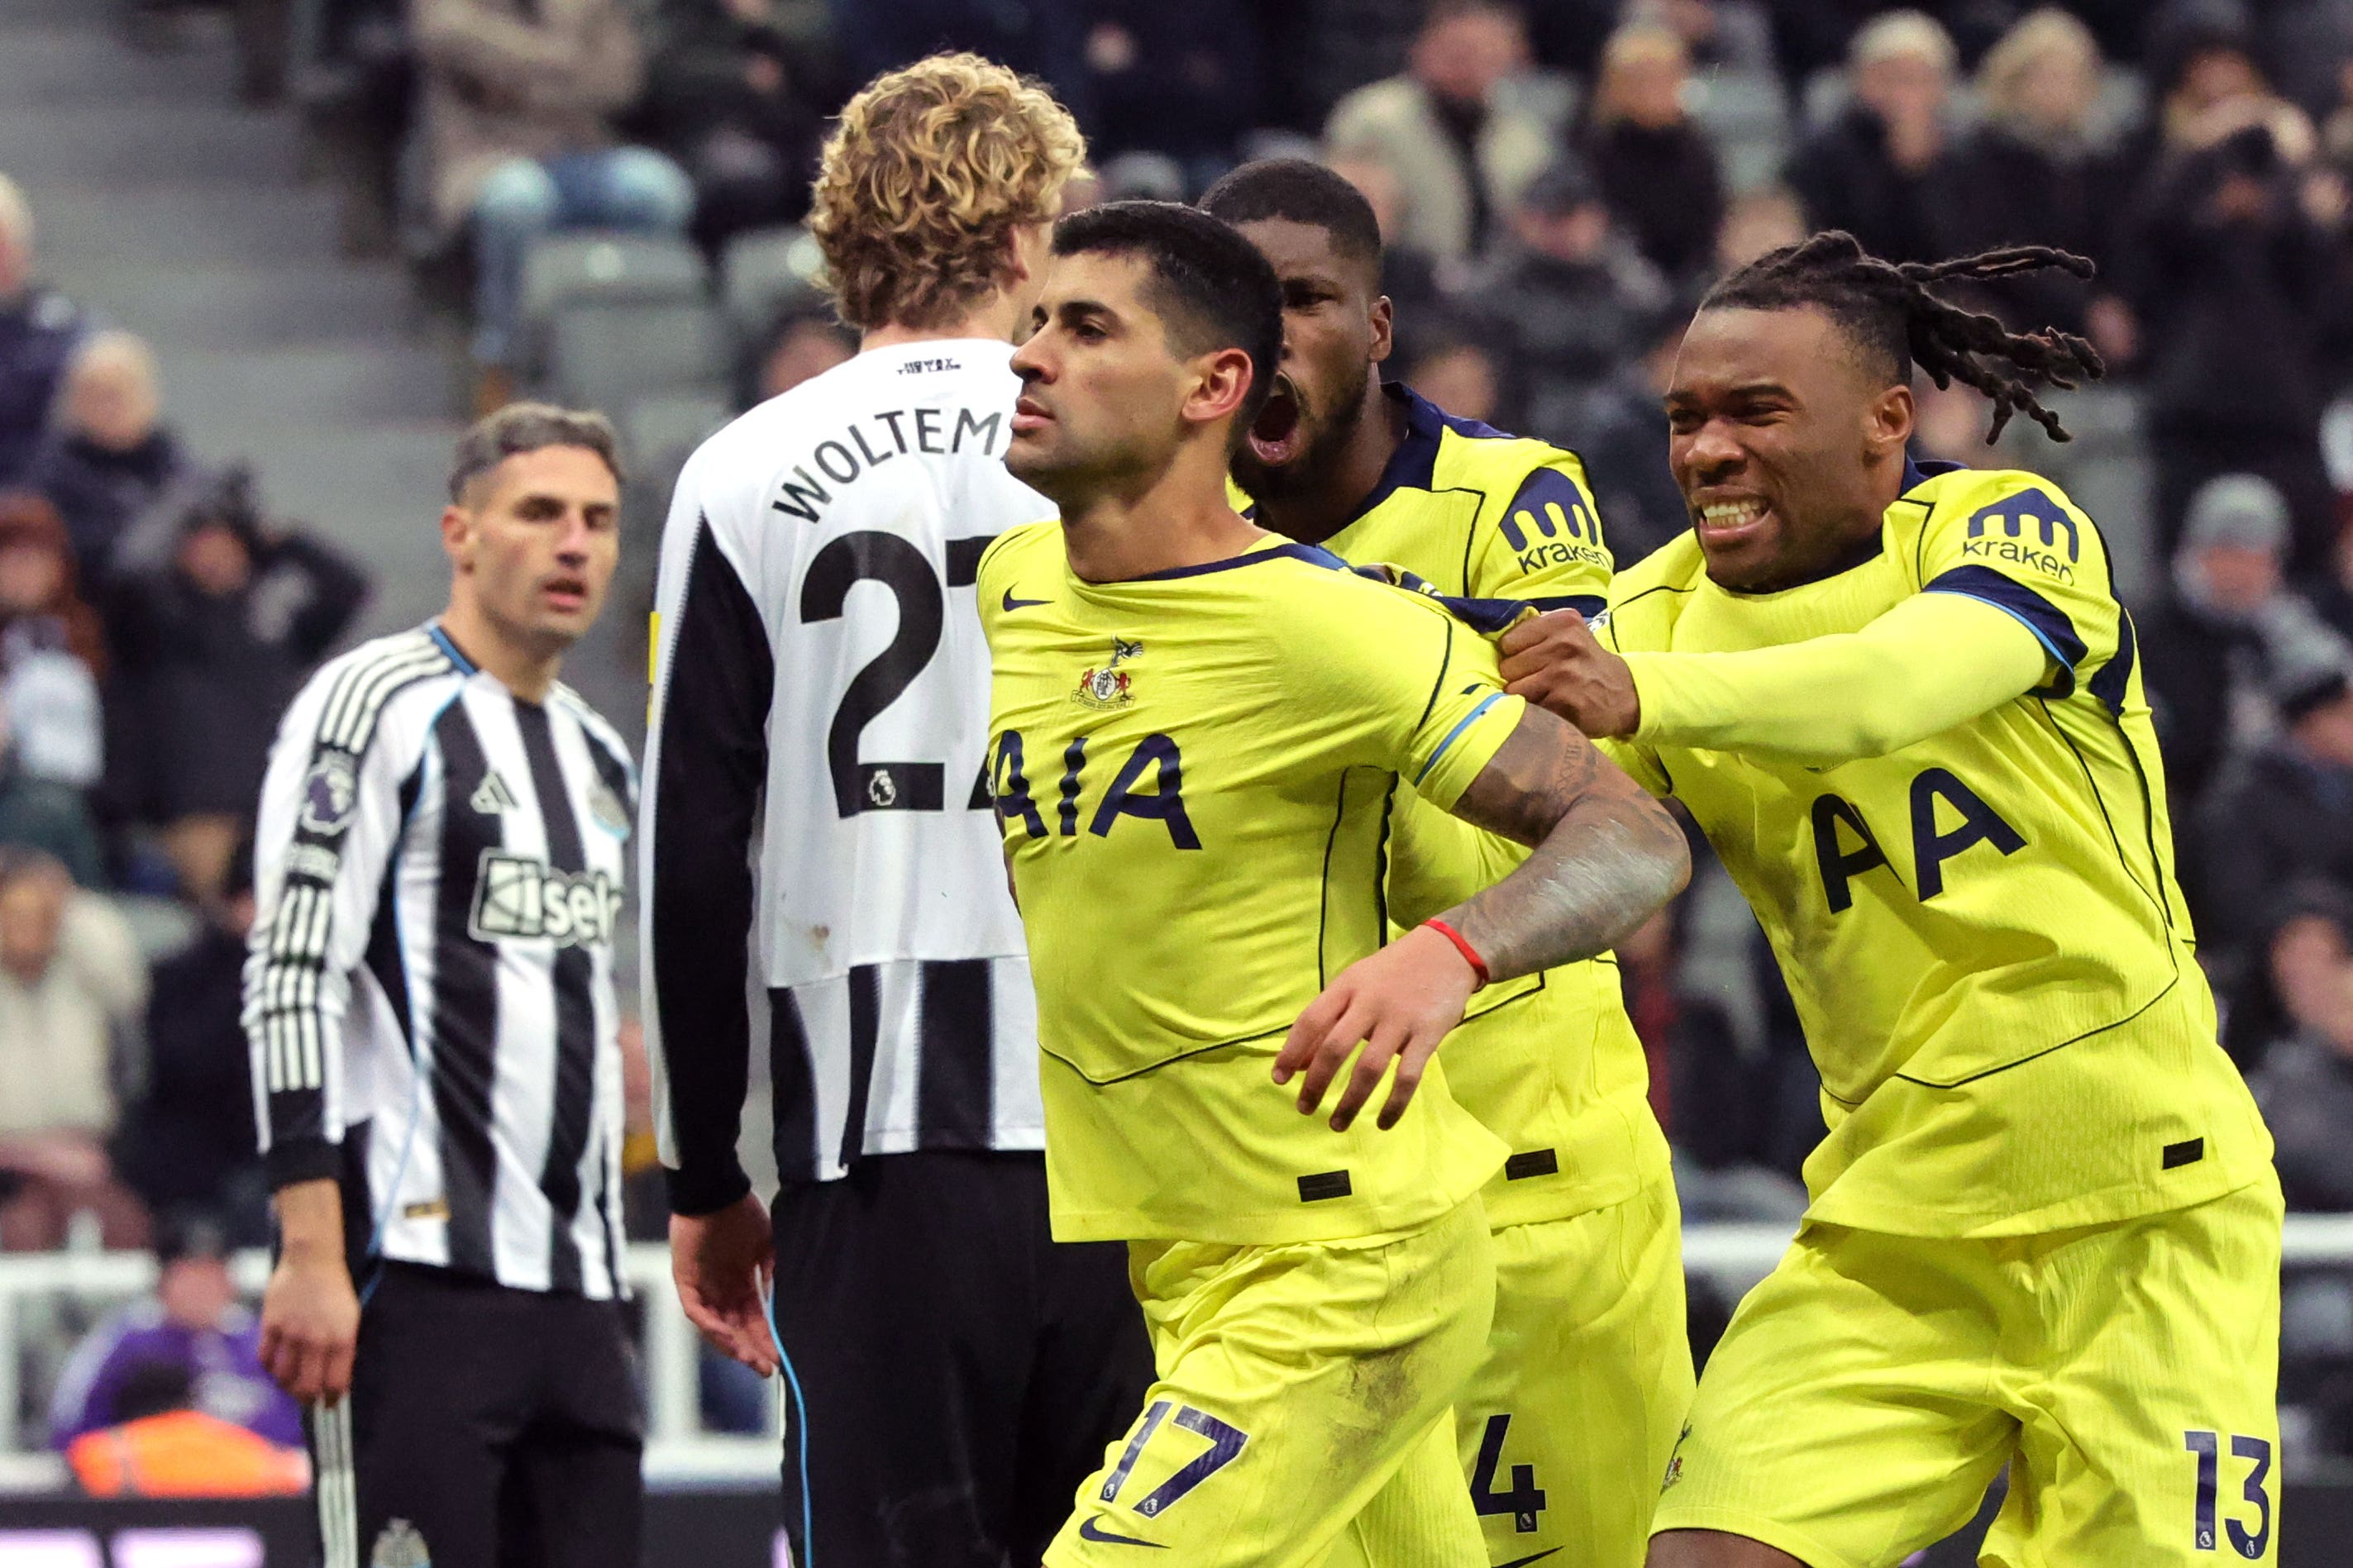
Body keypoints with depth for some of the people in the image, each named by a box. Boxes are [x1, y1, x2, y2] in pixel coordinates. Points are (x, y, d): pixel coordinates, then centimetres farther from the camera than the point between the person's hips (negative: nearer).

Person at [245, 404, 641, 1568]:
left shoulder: (600, 758, 21)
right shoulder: (377, 703, -5)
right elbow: (290, 981, -12)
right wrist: (311, 1257, -20)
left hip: (574, 1287, 8)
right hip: (415, 1267, -8)